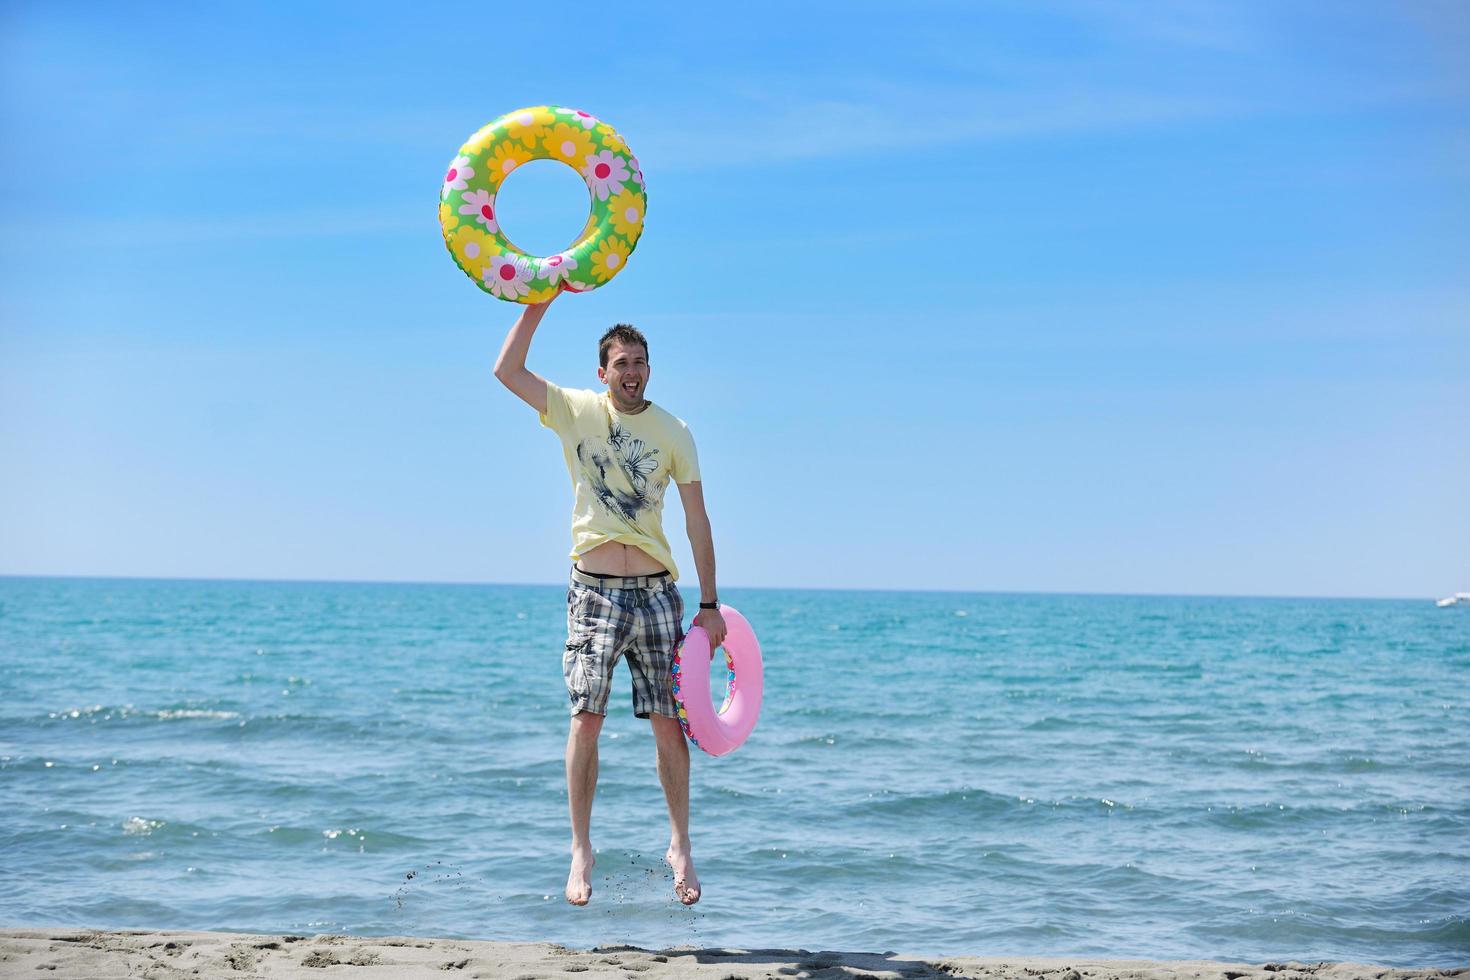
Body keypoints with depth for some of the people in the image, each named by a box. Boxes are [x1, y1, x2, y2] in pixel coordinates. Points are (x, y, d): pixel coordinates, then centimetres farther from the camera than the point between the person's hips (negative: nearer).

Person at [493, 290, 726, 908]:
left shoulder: (672, 432, 5)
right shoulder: (576, 411, 5)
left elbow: (697, 520, 5)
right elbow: (507, 372, -6)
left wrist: (709, 604, 2)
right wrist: (537, 306, -9)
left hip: (656, 590, 1)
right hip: (594, 591, -1)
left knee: (669, 723, 1)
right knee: (586, 719, -6)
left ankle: (679, 846, 13)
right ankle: (581, 851, 3)